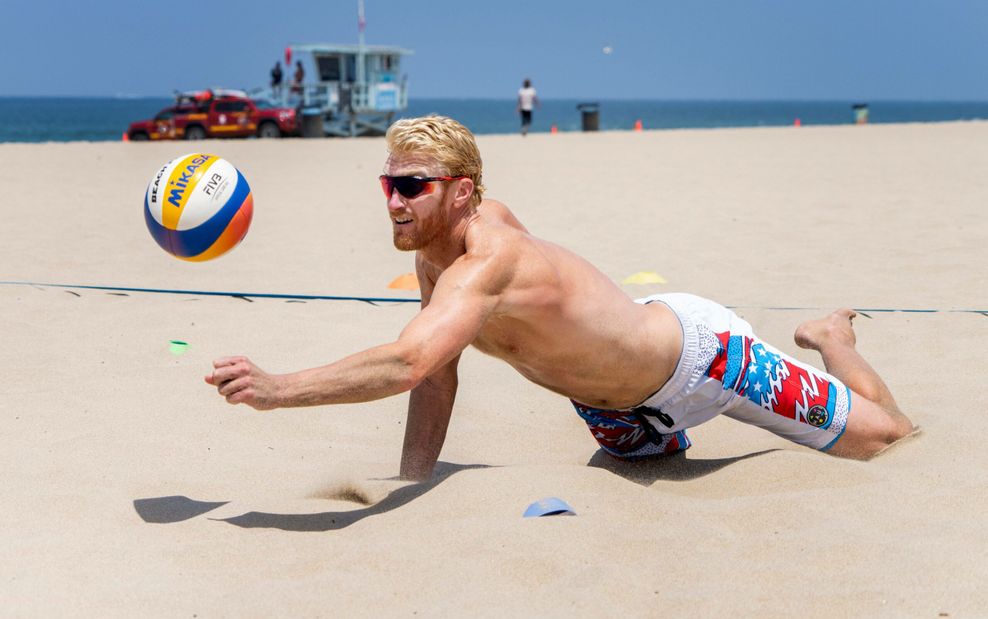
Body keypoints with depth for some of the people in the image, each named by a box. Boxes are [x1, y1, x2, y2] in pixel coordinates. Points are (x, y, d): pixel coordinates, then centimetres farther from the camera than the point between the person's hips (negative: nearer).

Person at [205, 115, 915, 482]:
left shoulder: (484, 263, -39)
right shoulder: (433, 253, -12)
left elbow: (407, 363, -54)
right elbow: (437, 374, -5)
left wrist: (279, 388, -57)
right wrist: (410, 482, -10)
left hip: (699, 350, -8)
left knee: (883, 435, 3)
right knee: (639, 451, 39)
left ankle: (829, 339, 34)